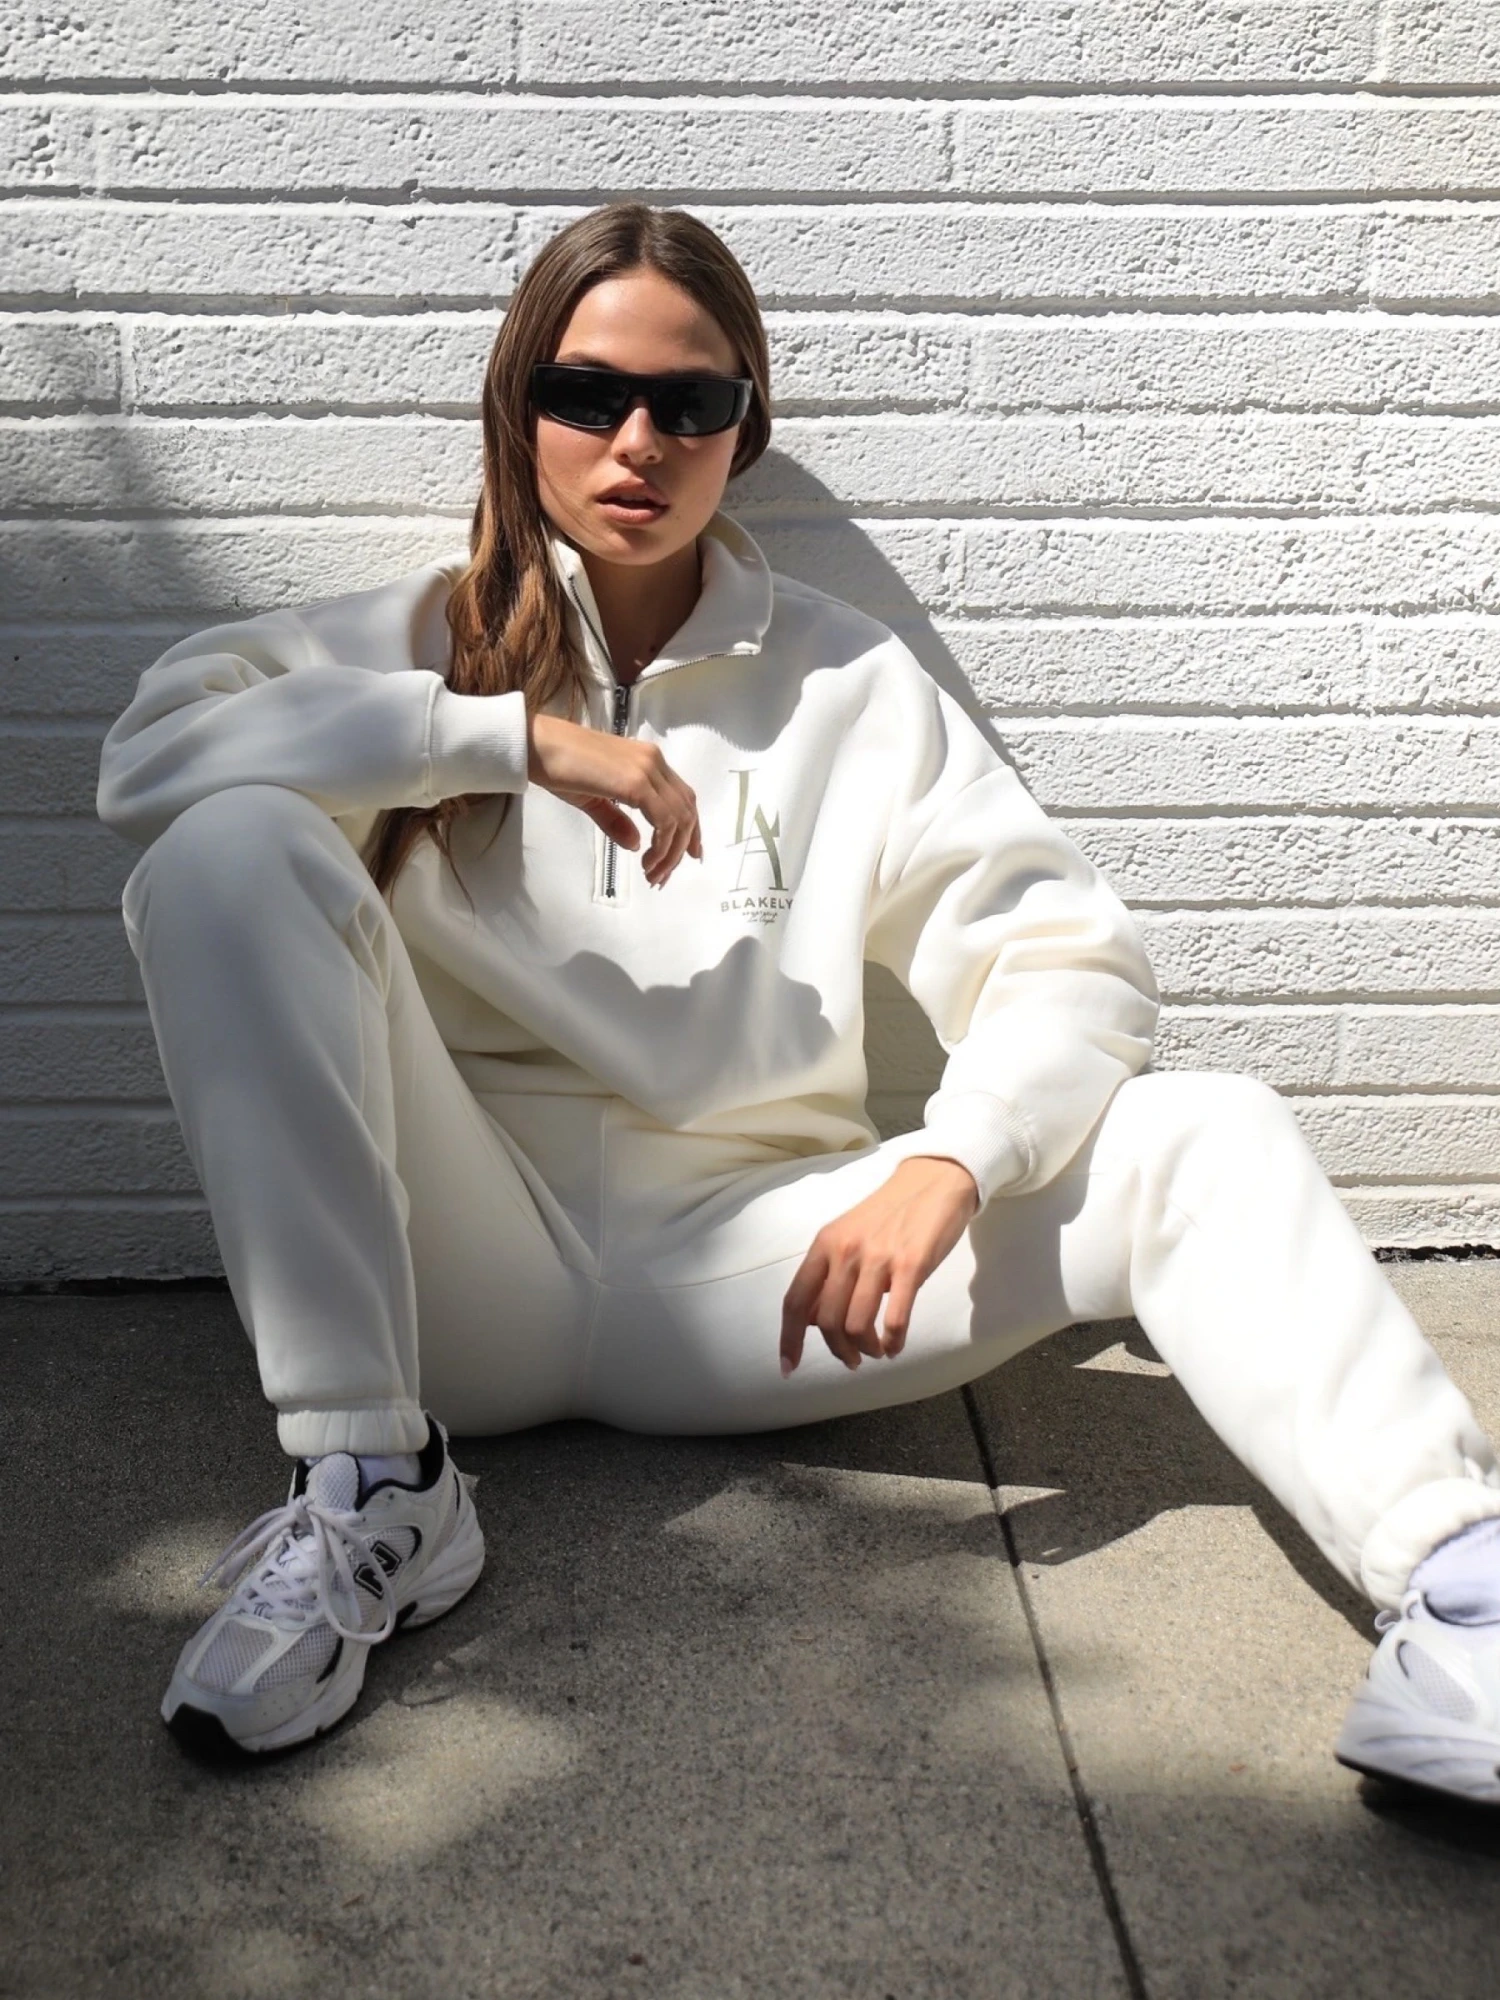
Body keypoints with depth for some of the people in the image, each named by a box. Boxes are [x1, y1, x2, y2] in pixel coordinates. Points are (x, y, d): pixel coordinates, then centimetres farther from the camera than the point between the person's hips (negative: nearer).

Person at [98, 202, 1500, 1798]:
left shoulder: (851, 688, 10)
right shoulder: (424, 638, 9)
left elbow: (1064, 959, 0)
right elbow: (149, 749, -10)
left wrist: (943, 1164, -20)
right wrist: (512, 733, -17)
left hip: (742, 1273, 1)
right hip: (472, 1267, 0)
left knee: (1211, 1139, -16)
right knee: (233, 851, -23)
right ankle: (366, 1489, -24)